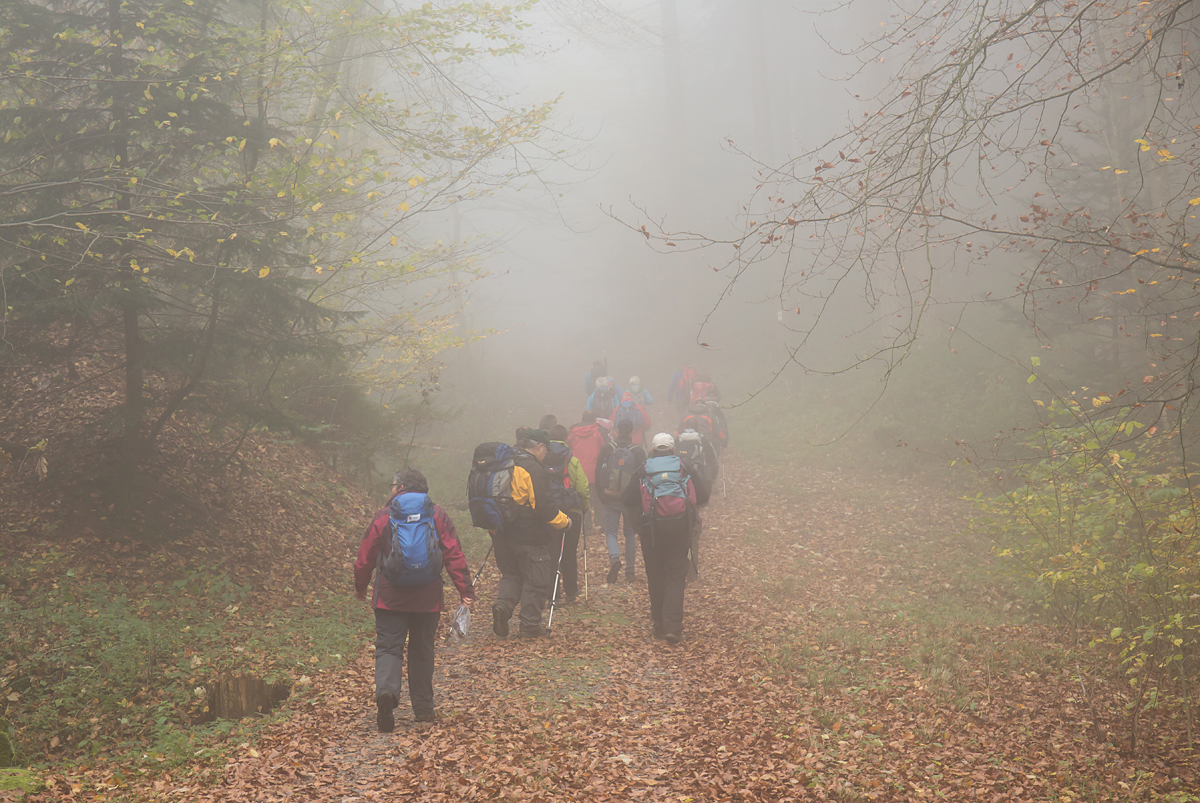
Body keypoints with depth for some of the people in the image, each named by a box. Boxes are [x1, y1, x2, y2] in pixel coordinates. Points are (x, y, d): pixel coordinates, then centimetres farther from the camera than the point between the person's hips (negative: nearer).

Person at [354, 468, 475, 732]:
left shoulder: (385, 515, -3)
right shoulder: (437, 515, 2)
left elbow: (365, 557, 2)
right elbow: (454, 556, -3)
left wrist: (360, 588, 17)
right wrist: (465, 589, 1)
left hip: (390, 597, -2)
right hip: (427, 598, 2)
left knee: (388, 648, 1)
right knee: (422, 651, 14)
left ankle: (386, 691, -26)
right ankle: (423, 708, 18)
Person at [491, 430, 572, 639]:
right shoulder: (534, 470, -17)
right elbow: (544, 507, -20)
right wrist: (564, 521, -5)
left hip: (501, 533, 7)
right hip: (528, 537, -7)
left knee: (511, 573, 20)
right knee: (536, 579, 5)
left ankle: (502, 604, -4)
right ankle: (530, 625, 8)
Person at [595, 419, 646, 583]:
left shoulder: (607, 449, -1)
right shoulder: (638, 452, -3)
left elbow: (598, 473, 2)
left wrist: (601, 495, 12)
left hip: (610, 498, 0)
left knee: (611, 532, 5)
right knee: (630, 533, 14)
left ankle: (614, 558, -24)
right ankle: (629, 570, 14)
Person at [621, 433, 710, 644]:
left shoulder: (643, 471, 5)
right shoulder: (684, 467, 6)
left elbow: (628, 500, 4)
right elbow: (703, 495, 6)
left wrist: (638, 512, 23)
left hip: (651, 528, 0)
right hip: (679, 526, 0)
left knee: (655, 575, 12)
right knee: (676, 575, 2)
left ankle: (659, 626, 18)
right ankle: (673, 626, -10)